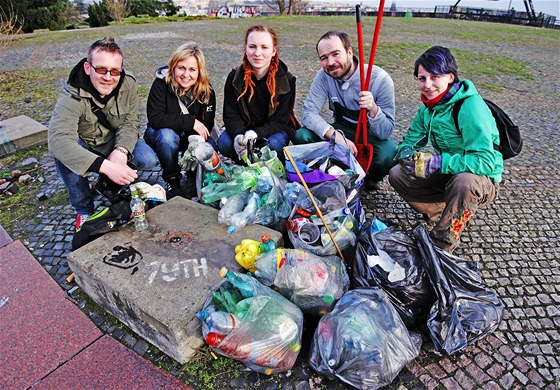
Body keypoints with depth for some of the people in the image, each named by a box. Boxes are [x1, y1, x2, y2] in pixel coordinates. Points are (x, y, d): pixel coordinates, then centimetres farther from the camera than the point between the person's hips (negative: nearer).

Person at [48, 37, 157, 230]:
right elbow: (58, 138, -43)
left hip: (117, 142, 3)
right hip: (85, 145, -2)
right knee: (63, 152, -35)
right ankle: (84, 210, -12)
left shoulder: (129, 85, -18)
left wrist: (120, 151, -38)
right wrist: (106, 166, -55)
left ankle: (108, 180, 10)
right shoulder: (72, 96, -31)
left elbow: (130, 123, -16)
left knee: (149, 160, -23)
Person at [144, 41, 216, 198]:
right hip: (160, 135, -2)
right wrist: (190, 121, -32)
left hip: (191, 137, 2)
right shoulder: (161, 84, -20)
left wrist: (198, 138, -34)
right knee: (167, 133, -36)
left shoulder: (206, 90, -11)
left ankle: (194, 180, 0)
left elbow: (207, 123, -13)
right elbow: (155, 118, -28)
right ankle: (172, 180, -15)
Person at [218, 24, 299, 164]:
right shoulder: (234, 77, -8)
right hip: (243, 128, 2)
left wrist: (256, 133, -34)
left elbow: (280, 120, -15)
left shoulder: (287, 80, -13)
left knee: (273, 145, -34)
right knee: (224, 143, -26)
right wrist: (238, 136, -33)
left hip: (275, 130, -2)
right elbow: (231, 115, -9)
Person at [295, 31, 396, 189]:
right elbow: (309, 112, -22)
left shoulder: (379, 78, -22)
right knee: (302, 136, -22)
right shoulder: (324, 76, -13)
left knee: (387, 155, -36)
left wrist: (373, 109, -44)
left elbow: (386, 132, -22)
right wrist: (335, 135, -39)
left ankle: (370, 178, 2)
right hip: (342, 130, 3)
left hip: (372, 134, -3)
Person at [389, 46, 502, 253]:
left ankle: (443, 242, -18)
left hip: (483, 180, -6)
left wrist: (436, 162, -36)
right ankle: (448, 214, 0)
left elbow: (486, 160, -33)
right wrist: (407, 153, -20)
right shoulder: (429, 106, -3)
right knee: (397, 175, -6)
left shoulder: (470, 107, -25)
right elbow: (409, 141, 4)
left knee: (465, 181, -40)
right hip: (447, 175, 7)